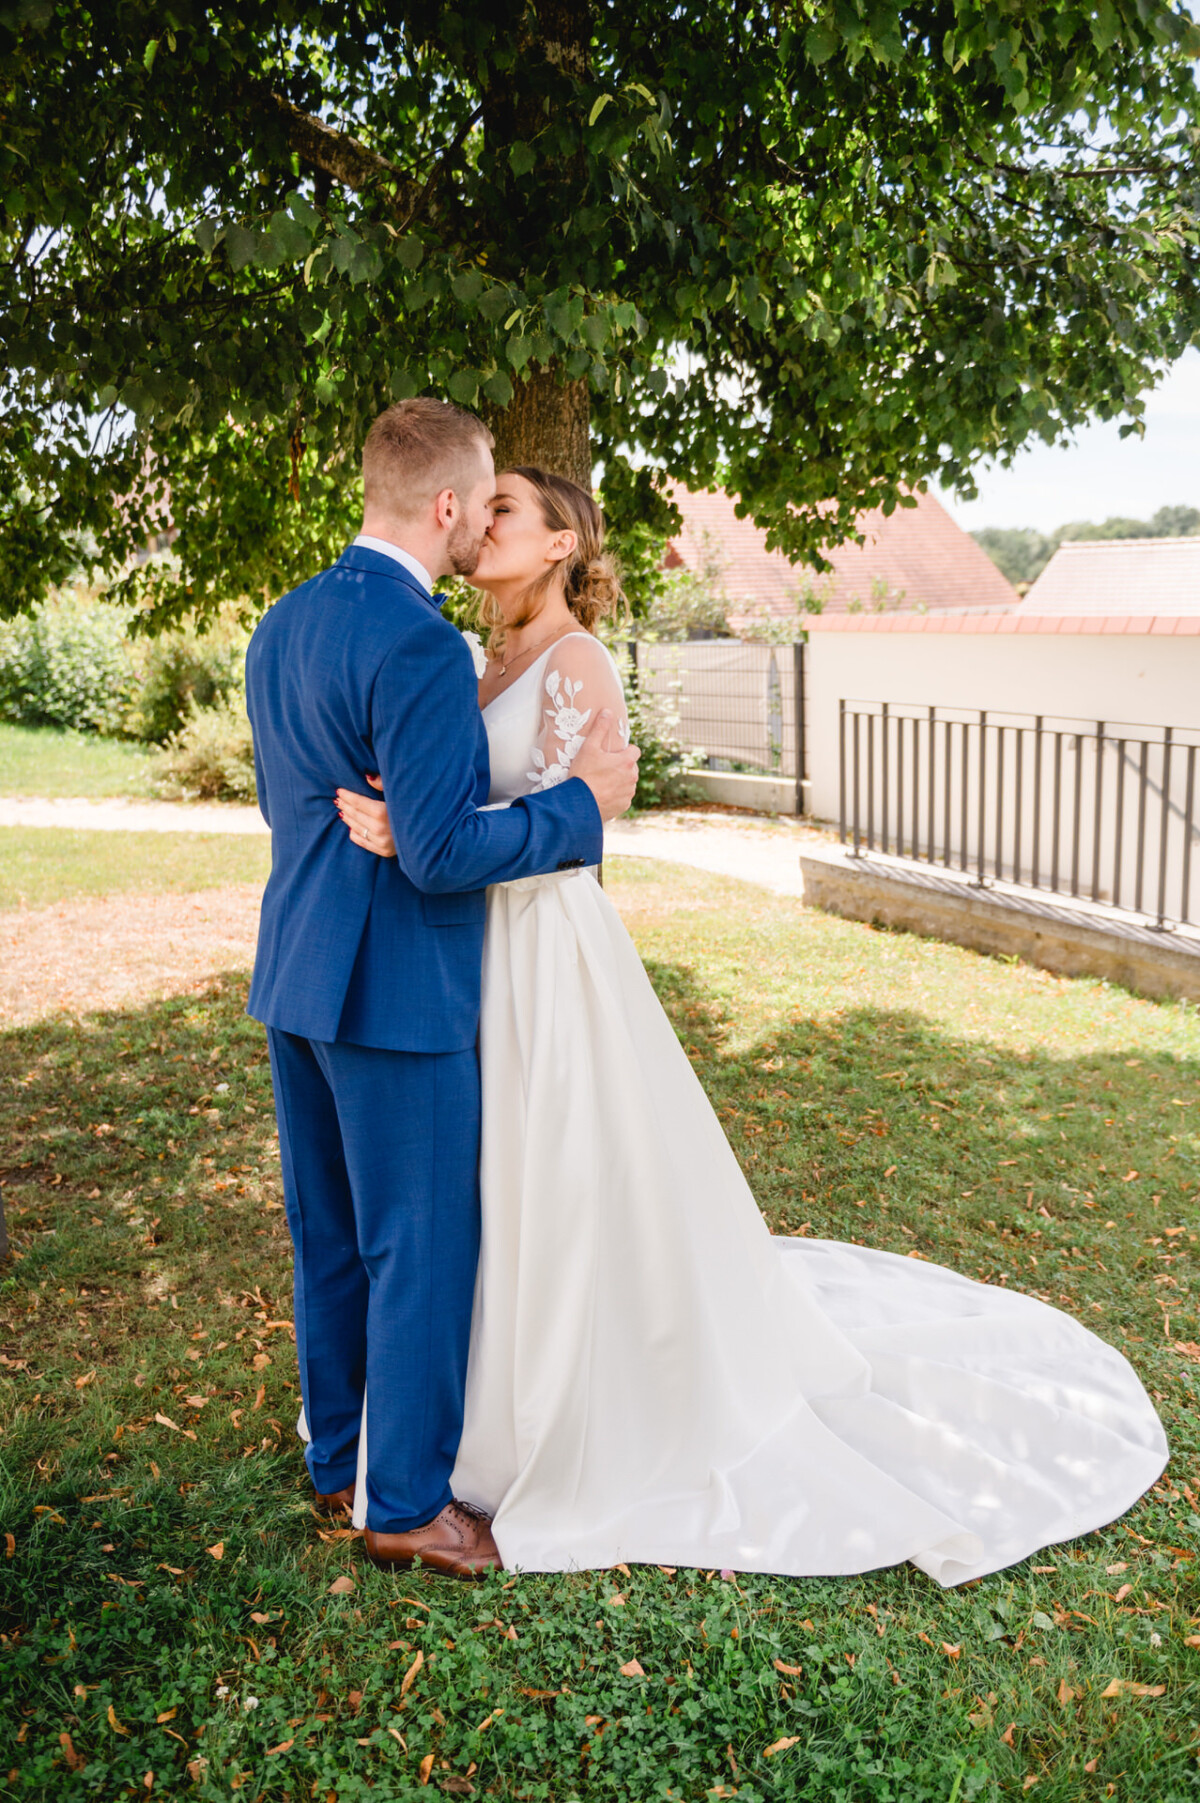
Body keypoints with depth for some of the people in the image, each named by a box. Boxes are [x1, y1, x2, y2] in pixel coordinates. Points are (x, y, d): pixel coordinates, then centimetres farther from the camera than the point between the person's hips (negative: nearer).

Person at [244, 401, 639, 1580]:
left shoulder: (279, 627, 9)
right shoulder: (420, 646, -20)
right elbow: (440, 854, -23)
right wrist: (582, 802, -11)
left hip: (294, 976, 9)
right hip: (395, 993, -9)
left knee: (329, 1235, 19)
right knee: (421, 1250, 6)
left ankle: (339, 1458, 35)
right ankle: (406, 1503, 21)